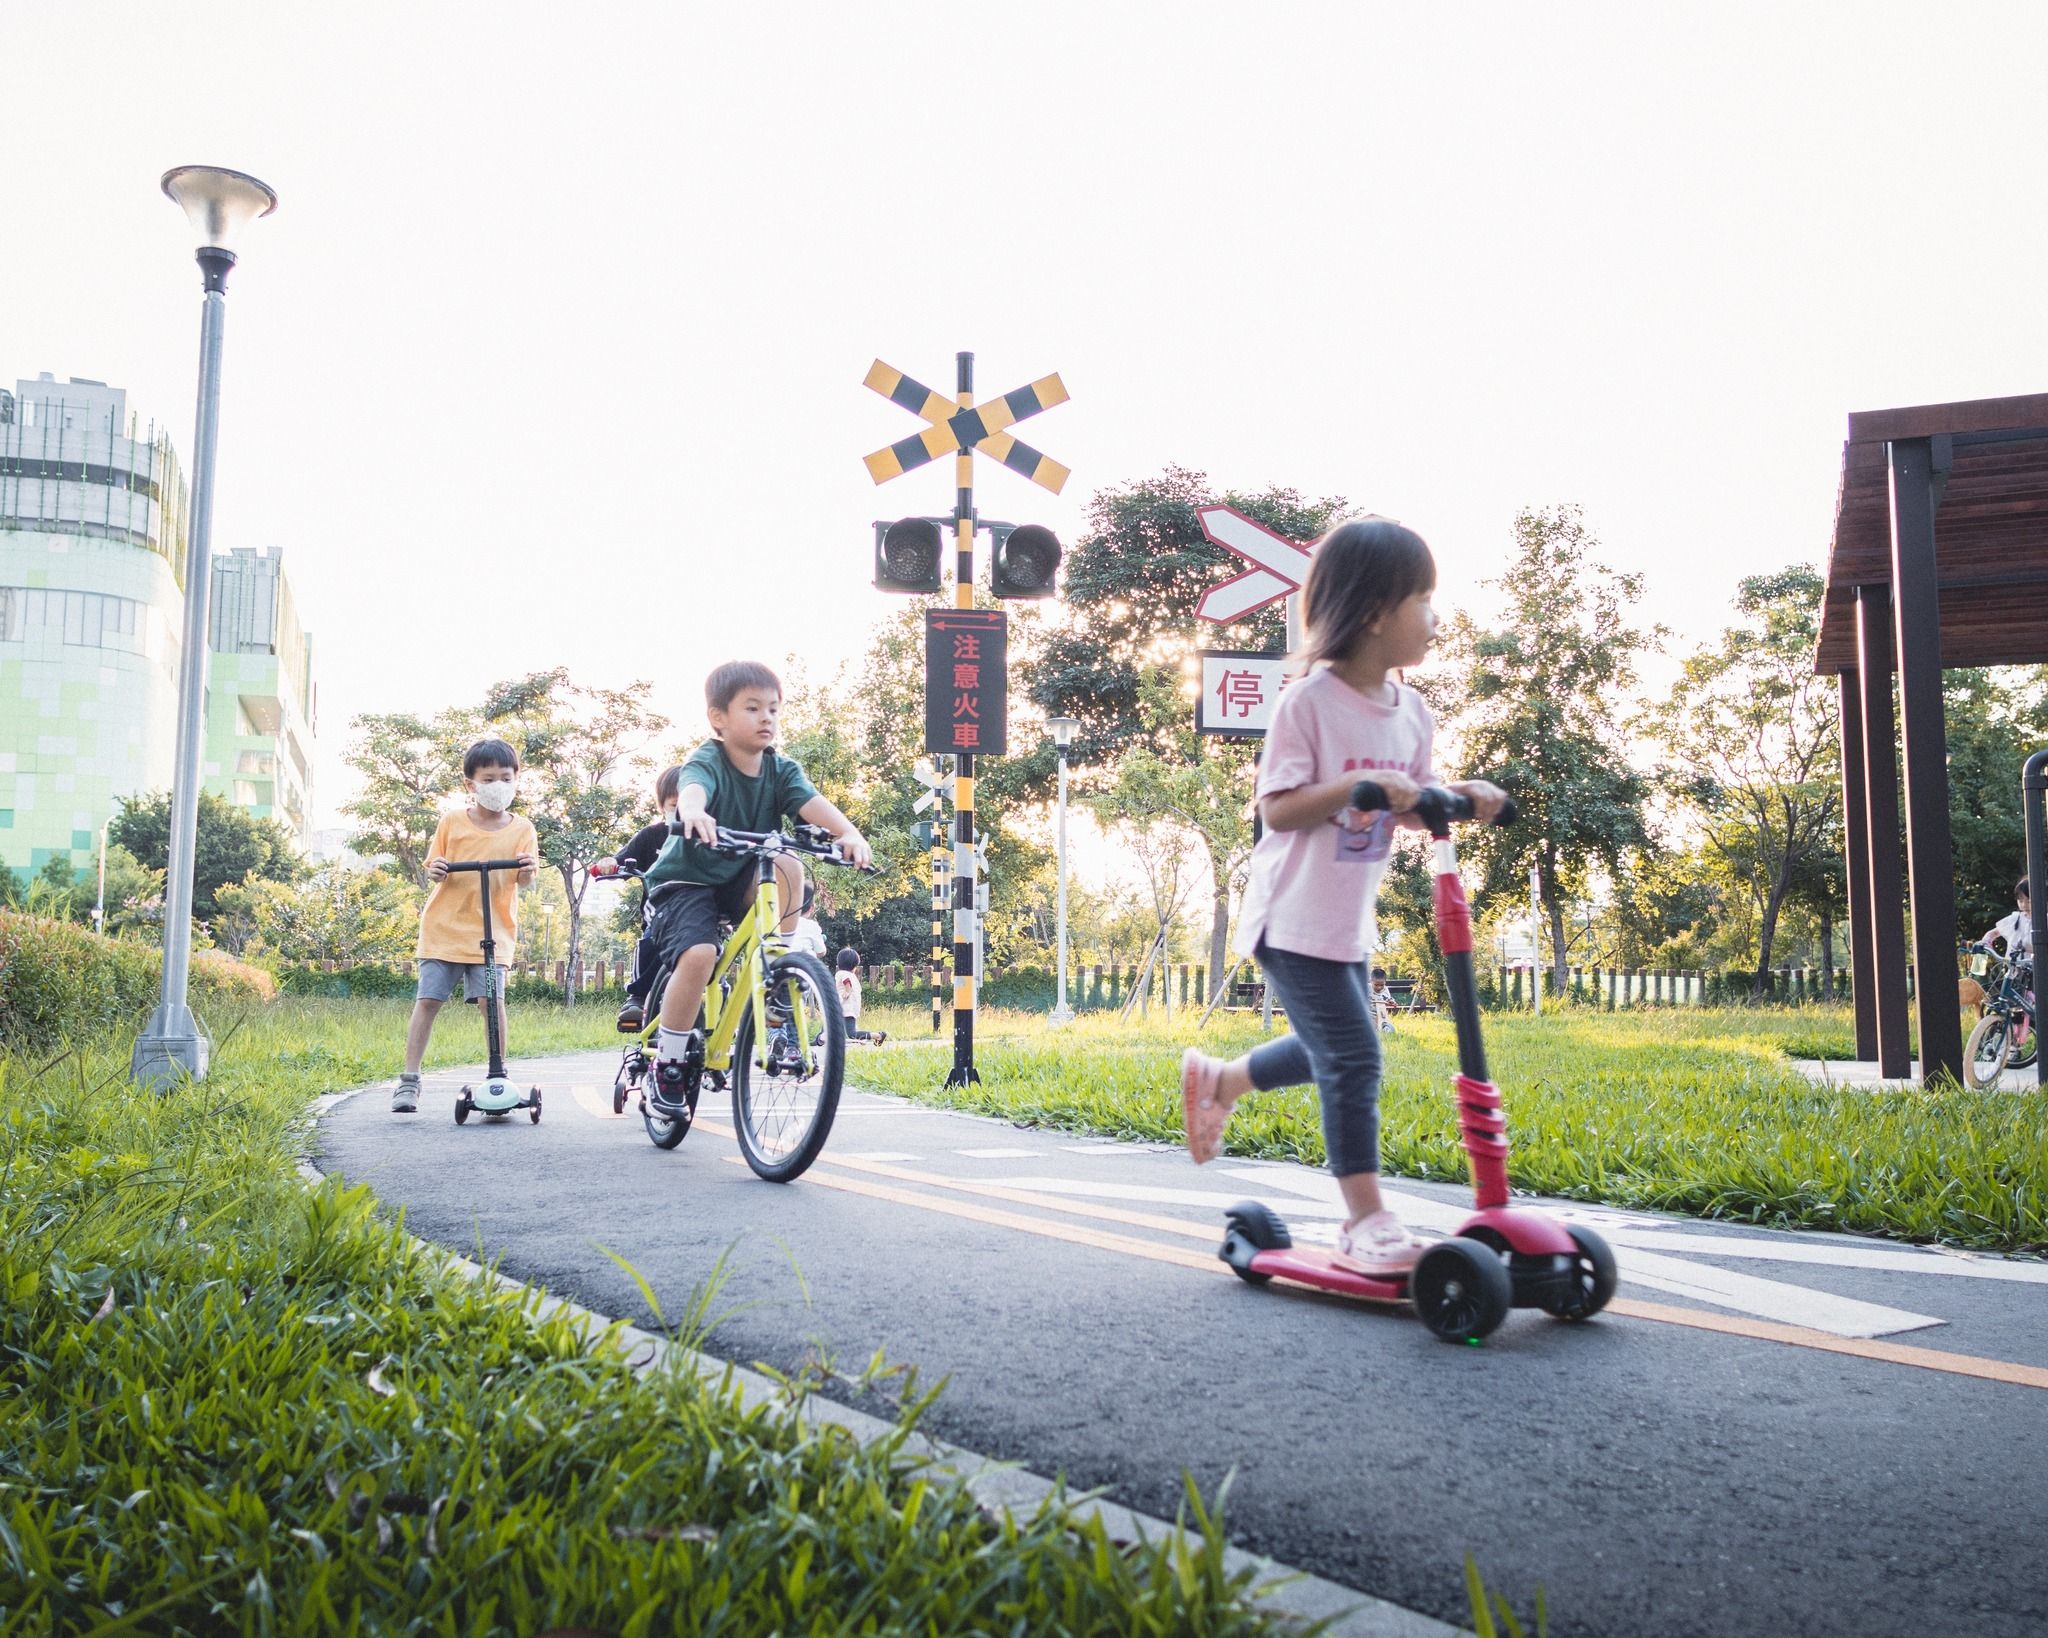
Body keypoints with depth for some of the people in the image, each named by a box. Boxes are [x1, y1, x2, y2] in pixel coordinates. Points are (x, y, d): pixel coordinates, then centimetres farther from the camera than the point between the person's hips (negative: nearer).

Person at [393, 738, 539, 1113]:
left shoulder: (522, 829, 3)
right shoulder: (451, 823, 4)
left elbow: (524, 879, -4)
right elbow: (433, 870, 9)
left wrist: (526, 871, -28)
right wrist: (435, 871, -15)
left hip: (493, 930, -1)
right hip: (444, 926, 1)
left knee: (493, 1000, -11)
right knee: (427, 999, -2)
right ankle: (409, 1079, 6)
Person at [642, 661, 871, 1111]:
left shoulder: (780, 769, -4)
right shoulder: (706, 761, -18)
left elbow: (812, 802, -21)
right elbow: (691, 787, -42)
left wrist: (848, 832, -42)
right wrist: (694, 813, -67)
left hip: (741, 880, 5)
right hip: (686, 878, -4)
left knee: (787, 867, -25)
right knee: (699, 954, -28)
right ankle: (669, 1059, -9)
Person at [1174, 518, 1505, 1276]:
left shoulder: (1410, 712, 4)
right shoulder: (1309, 703, -18)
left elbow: (1416, 805, 9)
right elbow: (1277, 808, -21)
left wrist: (1463, 796, -10)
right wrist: (1355, 786, -33)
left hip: (1349, 922, 9)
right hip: (1293, 919, -9)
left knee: (1329, 1049, 20)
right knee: (1353, 1057, -8)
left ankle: (1216, 1080, 42)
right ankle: (1366, 1220, 3)